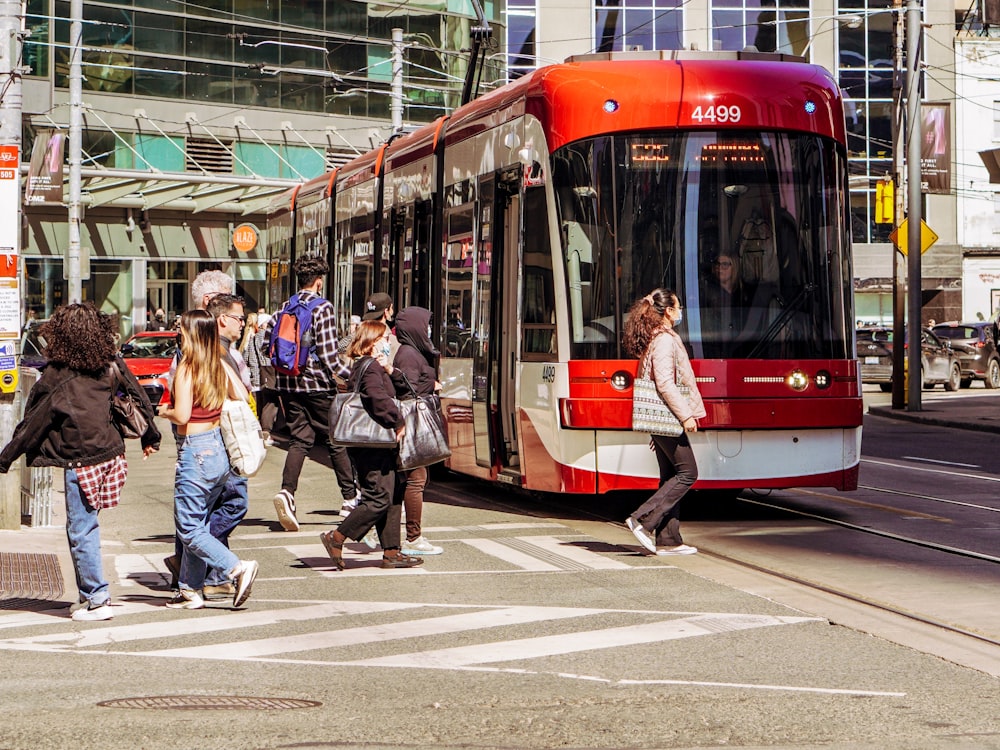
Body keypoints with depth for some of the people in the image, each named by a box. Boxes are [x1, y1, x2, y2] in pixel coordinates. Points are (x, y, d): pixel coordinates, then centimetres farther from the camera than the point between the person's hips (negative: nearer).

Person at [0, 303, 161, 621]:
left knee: (81, 531, 2)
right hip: (111, 454, 6)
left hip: (80, 461, -6)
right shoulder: (111, 365, 3)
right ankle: (90, 593, 20)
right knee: (86, 526, 17)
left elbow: (34, 422, -8)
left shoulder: (57, 377, -12)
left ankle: (97, 599, 1)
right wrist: (150, 436, 25)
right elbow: (140, 399, 10)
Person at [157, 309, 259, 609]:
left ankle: (237, 568, -14)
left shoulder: (187, 368, -15)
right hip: (219, 451, 8)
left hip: (195, 453, -8)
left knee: (189, 530, 0)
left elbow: (182, 416, -20)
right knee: (199, 524, 15)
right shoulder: (221, 367, 3)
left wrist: (163, 412, 0)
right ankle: (190, 590, 18)